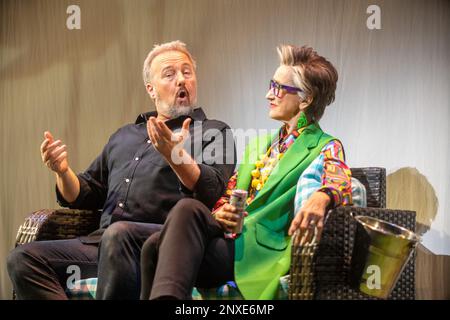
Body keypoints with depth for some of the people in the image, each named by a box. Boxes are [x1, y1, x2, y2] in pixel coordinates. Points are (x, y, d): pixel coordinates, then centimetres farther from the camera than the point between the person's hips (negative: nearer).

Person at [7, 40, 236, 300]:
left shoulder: (214, 132, 12)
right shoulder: (124, 136, 30)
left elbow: (213, 195, -7)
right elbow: (86, 197, 29)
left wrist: (177, 156, -25)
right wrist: (63, 171, 7)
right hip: (101, 244, 6)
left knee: (119, 234, -38)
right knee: (23, 258, -15)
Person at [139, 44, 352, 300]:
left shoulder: (326, 147, 7)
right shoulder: (259, 145, 27)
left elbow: (340, 180, -17)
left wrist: (320, 198, -42)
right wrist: (219, 216, -2)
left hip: (264, 253, -5)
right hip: (227, 240, 6)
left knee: (189, 210, -30)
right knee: (157, 245, -26)